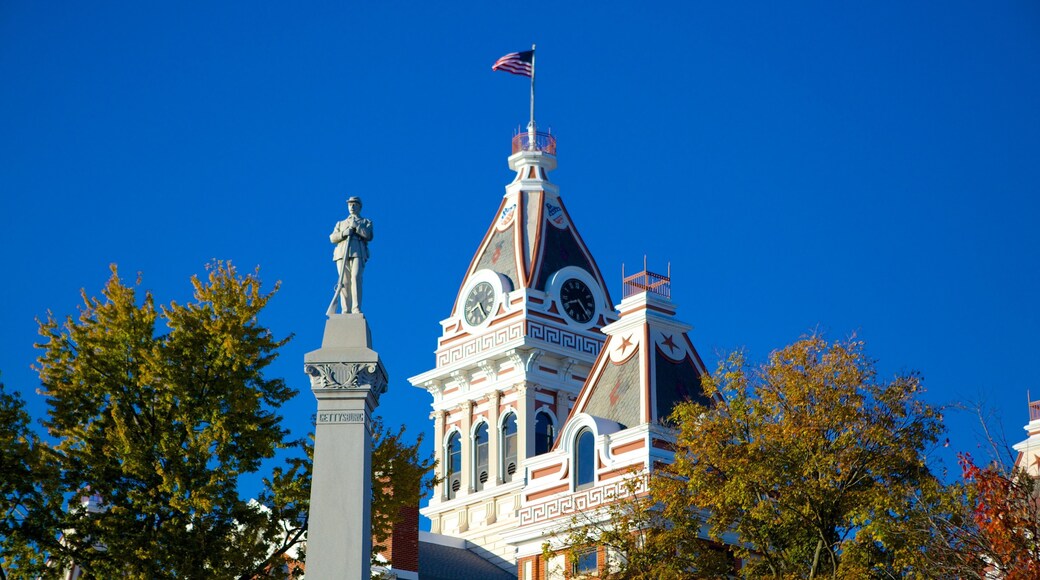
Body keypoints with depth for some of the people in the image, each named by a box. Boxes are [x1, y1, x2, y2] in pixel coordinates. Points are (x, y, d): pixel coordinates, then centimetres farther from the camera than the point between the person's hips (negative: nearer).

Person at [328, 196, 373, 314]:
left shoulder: (366, 222, 24)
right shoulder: (340, 223, 31)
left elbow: (369, 236, 4)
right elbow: (332, 238, 16)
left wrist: (356, 226, 0)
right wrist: (343, 233, -3)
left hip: (358, 253, -3)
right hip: (342, 254, 3)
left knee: (356, 278, -22)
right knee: (344, 282, -8)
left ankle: (356, 309, -28)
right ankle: (345, 311, -11)